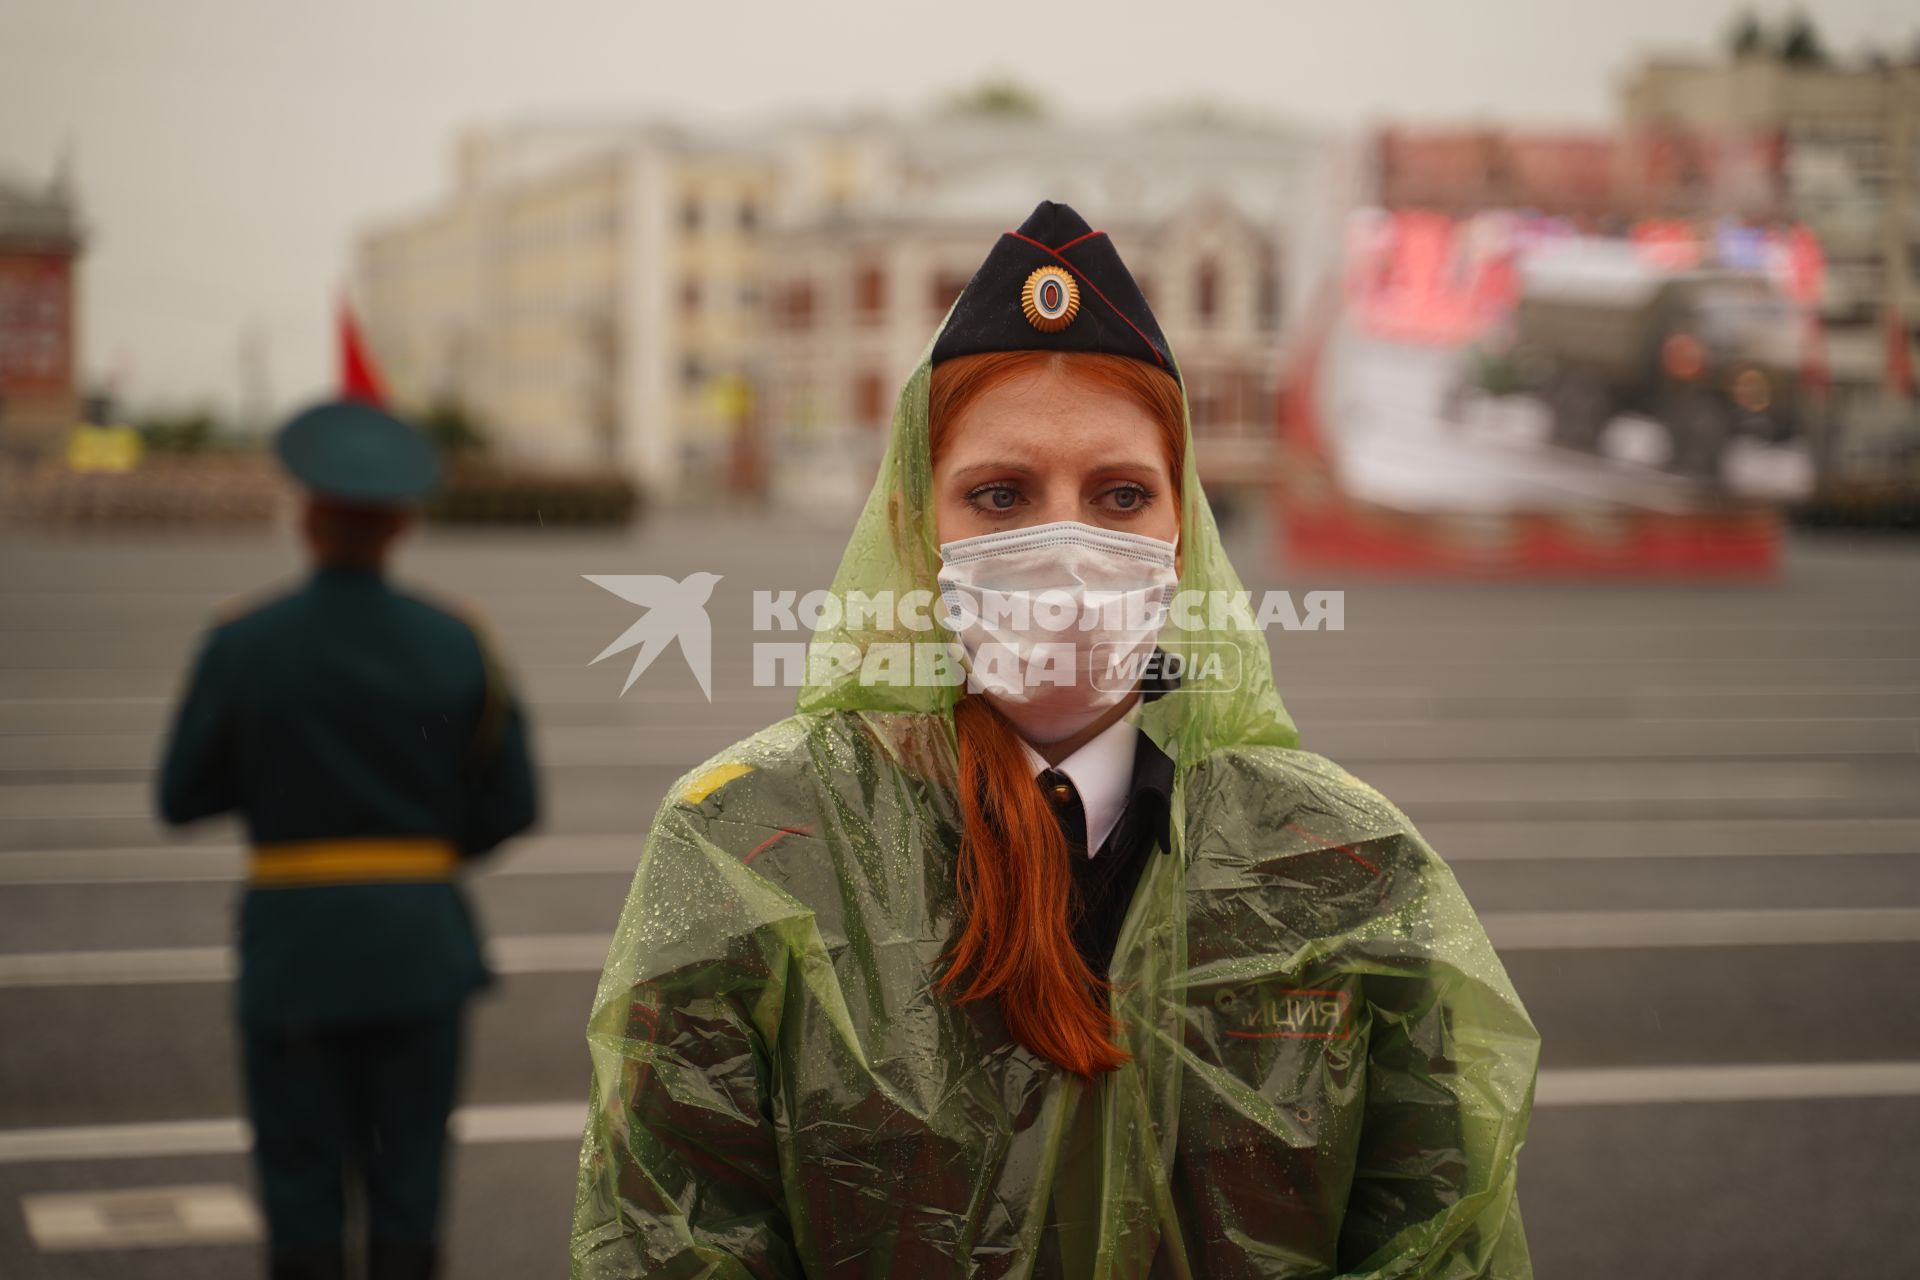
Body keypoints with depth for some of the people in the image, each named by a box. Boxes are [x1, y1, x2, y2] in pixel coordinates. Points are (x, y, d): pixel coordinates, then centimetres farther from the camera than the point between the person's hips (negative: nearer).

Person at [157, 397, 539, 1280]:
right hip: (419, 942, 1)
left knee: (302, 1183, 7)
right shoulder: (455, 644, -3)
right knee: (407, 1184, 9)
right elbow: (511, 806, 1)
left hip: (292, 943, -1)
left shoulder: (242, 645, -7)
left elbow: (182, 799, 0)